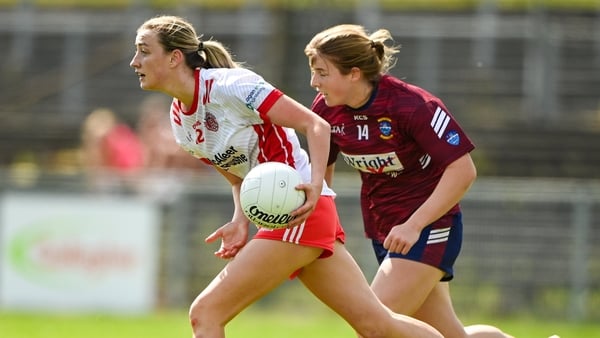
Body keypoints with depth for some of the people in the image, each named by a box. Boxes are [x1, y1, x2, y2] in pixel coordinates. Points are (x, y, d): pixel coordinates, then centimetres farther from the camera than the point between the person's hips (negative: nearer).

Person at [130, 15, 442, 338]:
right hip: (275, 214, 9)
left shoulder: (229, 85, -16)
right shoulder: (179, 120, 9)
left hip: (300, 211, -9)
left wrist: (315, 184, -32)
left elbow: (316, 125, -17)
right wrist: (240, 223, -2)